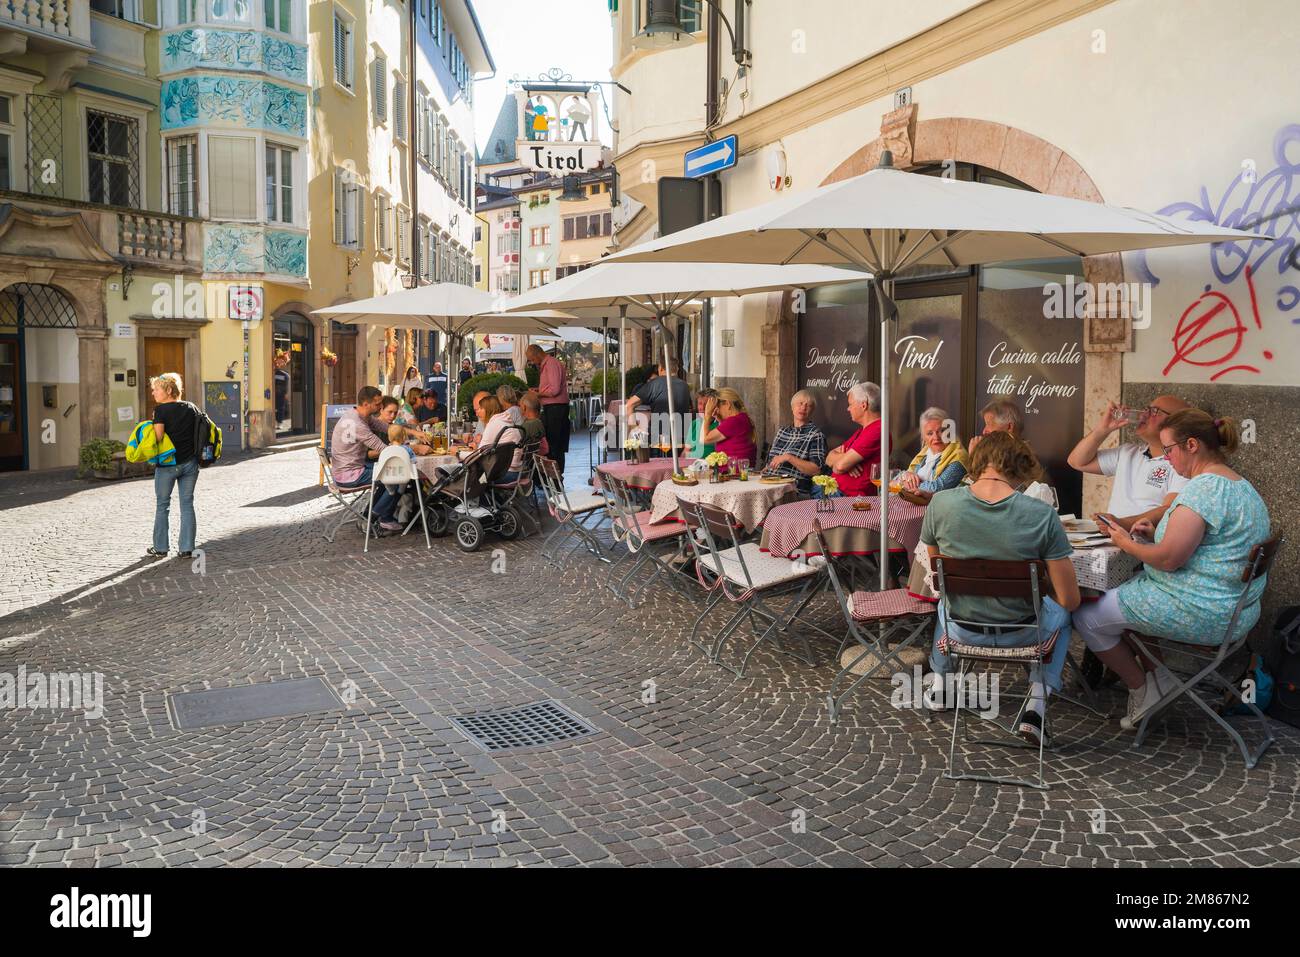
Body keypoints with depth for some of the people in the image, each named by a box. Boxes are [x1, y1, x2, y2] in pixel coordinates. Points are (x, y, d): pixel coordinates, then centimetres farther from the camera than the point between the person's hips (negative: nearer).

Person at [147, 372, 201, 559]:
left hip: (167, 464, -4)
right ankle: (187, 549, 8)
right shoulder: (190, 408, 5)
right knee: (187, 504, 8)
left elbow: (158, 437, -17)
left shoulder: (160, 410, -10)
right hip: (190, 463, 4)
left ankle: (160, 548, 17)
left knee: (162, 505, 11)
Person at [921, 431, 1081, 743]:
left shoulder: (940, 503, -16)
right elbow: (1070, 600, -17)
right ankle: (1037, 699, 16)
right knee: (1061, 613, 33)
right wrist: (1039, 583, 5)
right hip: (1020, 633, -2)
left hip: (961, 630, 2)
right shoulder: (1041, 515, -22)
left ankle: (939, 678, 48)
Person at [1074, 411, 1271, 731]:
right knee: (1120, 591, 27)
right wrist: (1156, 535, 11)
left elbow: (1168, 559, -26)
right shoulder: (1243, 487, 12)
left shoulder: (1204, 487, -22)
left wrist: (1128, 544, -7)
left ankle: (1142, 690, 11)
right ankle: (1158, 676, 18)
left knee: (1087, 617, 0)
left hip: (1200, 615, -11)